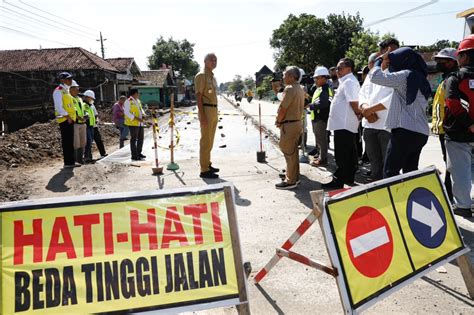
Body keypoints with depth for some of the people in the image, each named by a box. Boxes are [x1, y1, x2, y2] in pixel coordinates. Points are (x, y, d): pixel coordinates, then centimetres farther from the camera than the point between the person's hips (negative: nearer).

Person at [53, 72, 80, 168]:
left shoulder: (66, 91, 20)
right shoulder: (58, 91, -9)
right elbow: (58, 107, -17)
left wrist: (73, 117, 17)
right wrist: (67, 116, -23)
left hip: (70, 120, 9)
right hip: (64, 120, -9)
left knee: (70, 142, 11)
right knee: (66, 142, -8)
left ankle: (71, 161, 17)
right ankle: (67, 163, -5)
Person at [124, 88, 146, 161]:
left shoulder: (138, 101, 16)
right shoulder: (128, 101, -11)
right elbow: (127, 112, -17)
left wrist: (143, 114, 4)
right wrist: (137, 118, -22)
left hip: (140, 123, 9)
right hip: (133, 123, -9)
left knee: (141, 138, 14)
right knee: (134, 139, -4)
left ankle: (139, 153, 27)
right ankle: (134, 156, 1)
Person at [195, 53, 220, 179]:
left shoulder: (213, 77, 19)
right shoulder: (201, 76, -9)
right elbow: (199, 96, -15)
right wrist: (202, 115, -22)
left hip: (214, 110, 9)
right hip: (206, 109, -9)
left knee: (210, 140, 15)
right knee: (206, 140, -8)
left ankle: (207, 164, 26)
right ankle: (204, 170, -5)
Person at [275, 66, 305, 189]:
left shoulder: (290, 89, -18)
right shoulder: (300, 89, 12)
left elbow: (283, 108, -20)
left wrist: (278, 121, -3)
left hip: (289, 124, -10)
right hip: (298, 122, 10)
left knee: (289, 153, -3)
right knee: (293, 152, 17)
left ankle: (291, 181, 3)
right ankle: (295, 176, 27)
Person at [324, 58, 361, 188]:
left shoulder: (348, 82, -15)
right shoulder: (347, 81, 18)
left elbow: (353, 102, -21)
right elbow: (352, 103, 21)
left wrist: (358, 114, -8)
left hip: (343, 124, -11)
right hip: (344, 123, 11)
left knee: (341, 155, -5)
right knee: (350, 154, 15)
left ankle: (338, 181, 1)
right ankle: (349, 178, 24)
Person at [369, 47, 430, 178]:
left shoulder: (405, 75, -8)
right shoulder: (419, 78, 18)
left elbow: (375, 77, -14)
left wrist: (379, 60, 5)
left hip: (405, 130, -9)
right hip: (421, 132, 9)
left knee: (390, 171, -5)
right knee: (410, 172, 12)